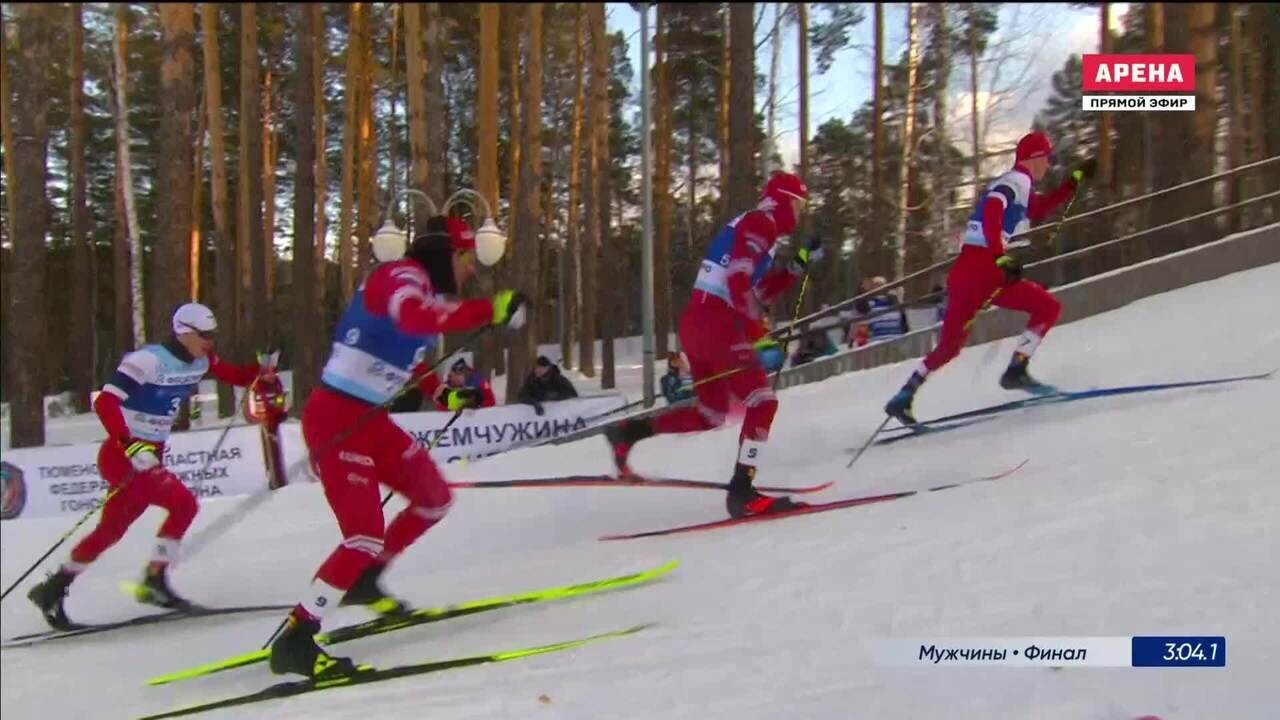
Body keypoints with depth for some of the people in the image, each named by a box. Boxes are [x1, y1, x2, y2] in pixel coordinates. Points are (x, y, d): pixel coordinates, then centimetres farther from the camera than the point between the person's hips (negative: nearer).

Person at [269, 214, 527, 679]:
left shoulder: (427, 292, 16)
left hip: (369, 419, 10)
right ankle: (293, 641, -2)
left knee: (436, 498, 15)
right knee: (366, 535, -13)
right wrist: (493, 309, -39)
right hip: (335, 419, -10)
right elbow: (415, 319, -38)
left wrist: (452, 395, 14)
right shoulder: (404, 275, -14)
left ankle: (362, 582, 31)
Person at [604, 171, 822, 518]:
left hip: (697, 322, 10)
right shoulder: (761, 222, -5)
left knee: (711, 414, 16)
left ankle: (626, 432, 13)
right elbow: (739, 281, -20)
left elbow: (761, 290, 27)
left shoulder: (750, 225, 25)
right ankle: (742, 492, -12)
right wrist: (759, 333, -24)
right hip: (718, 325, -10)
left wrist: (800, 263, 21)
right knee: (762, 402, -7)